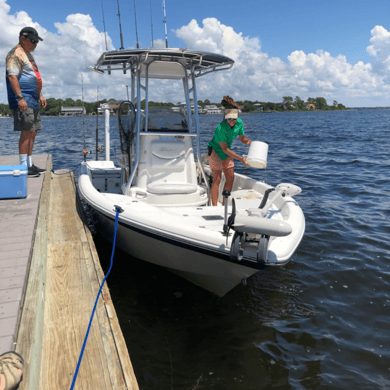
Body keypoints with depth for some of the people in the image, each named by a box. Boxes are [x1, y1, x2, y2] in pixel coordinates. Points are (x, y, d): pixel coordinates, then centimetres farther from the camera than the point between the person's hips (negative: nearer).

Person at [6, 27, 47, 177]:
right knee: (26, 132, -12)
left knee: (33, 132, 9)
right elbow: (12, 76, -18)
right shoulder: (15, 54, -8)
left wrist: (40, 95, 24)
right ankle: (24, 166, -10)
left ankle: (30, 164, 15)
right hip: (23, 101, -10)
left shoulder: (28, 54, 23)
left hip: (32, 101, 10)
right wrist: (20, 98, -25)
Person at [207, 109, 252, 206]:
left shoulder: (239, 123, -9)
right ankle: (214, 206, -3)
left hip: (227, 152, 7)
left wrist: (249, 142, -17)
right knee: (217, 179, -9)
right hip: (216, 151, -7)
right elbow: (224, 149, -26)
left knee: (230, 178, 5)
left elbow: (243, 138, 7)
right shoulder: (221, 128, -30)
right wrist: (240, 159, -28)